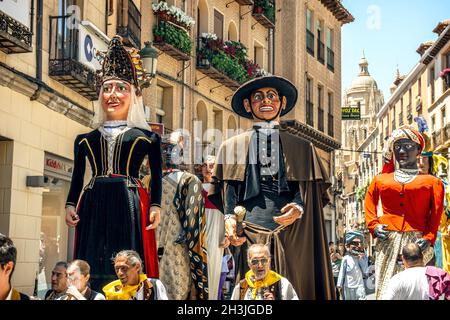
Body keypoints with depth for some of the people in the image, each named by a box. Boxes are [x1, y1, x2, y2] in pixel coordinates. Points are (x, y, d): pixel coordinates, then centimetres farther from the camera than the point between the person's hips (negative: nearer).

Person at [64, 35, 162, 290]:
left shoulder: (147, 137, 7)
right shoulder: (86, 140, 14)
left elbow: (156, 176, 4)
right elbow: (77, 178, 15)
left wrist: (155, 206, -8)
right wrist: (71, 204, 2)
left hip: (131, 205, -2)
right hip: (94, 206, 3)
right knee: (93, 265, 0)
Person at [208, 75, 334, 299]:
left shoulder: (302, 148, 15)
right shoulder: (232, 146, 16)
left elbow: (314, 190, 8)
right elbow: (226, 191, 11)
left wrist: (298, 208, -11)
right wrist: (230, 218, -7)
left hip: (290, 233, 0)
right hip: (249, 233, 0)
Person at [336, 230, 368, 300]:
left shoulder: (363, 257, 0)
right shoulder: (346, 258, -9)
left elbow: (365, 271, -6)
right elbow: (342, 273, -4)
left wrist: (361, 259, -13)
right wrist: (339, 285, -3)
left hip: (359, 287, 1)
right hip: (348, 287, -1)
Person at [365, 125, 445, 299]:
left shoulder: (431, 182, 9)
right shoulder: (381, 180, 17)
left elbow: (436, 213, 3)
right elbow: (369, 203, 22)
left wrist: (429, 238, -8)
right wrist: (373, 226, 7)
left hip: (417, 241, -1)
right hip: (388, 241, 2)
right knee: (386, 287, -4)